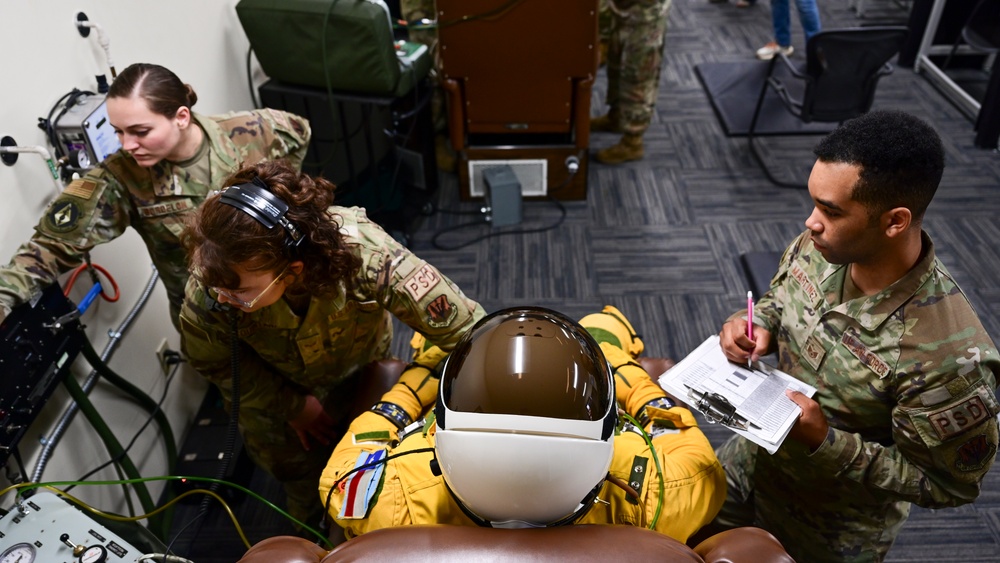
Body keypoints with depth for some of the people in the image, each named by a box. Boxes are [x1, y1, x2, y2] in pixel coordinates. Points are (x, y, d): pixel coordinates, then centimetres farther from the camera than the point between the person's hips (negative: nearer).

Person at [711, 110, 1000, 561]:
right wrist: (755, 325, -18)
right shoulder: (816, 248, -18)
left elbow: (949, 484, -22)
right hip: (749, 457, 5)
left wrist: (825, 442, -33)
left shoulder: (948, 355, -36)